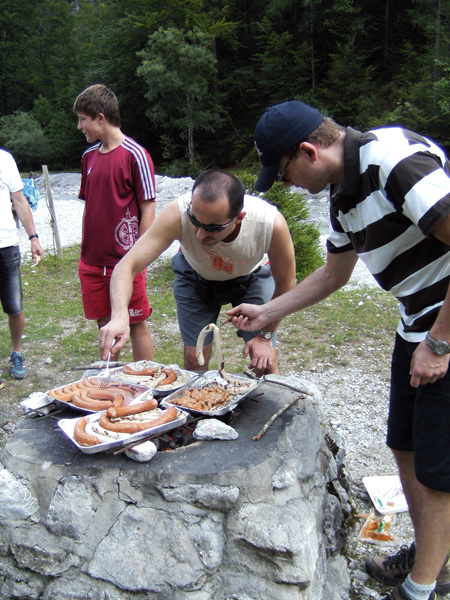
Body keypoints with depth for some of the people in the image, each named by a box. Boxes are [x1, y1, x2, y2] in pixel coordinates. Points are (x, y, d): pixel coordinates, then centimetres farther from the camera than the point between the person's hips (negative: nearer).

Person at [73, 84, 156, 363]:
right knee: (105, 324, 14)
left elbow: (148, 211, -10)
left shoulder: (135, 155, -9)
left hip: (125, 262, -6)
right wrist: (85, 251, 13)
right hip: (92, 263, 6)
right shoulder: (89, 156, 11)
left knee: (137, 324, 5)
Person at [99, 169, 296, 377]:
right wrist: (119, 316, -55)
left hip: (252, 277, 0)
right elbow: (128, 266, -38)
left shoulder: (271, 224, -37)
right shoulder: (177, 214, -40)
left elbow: (286, 284, -19)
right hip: (195, 277, 1)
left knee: (265, 363, -4)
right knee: (194, 363, 1)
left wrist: (265, 336, -13)